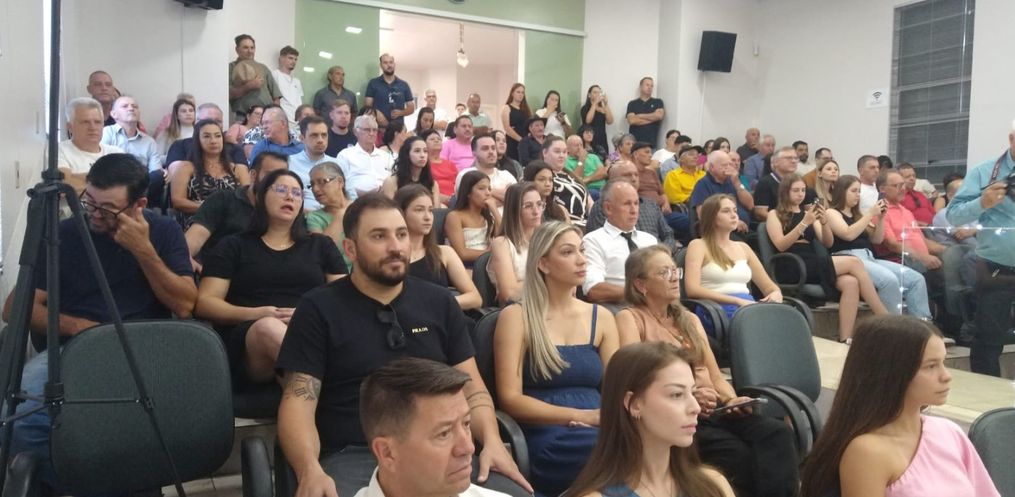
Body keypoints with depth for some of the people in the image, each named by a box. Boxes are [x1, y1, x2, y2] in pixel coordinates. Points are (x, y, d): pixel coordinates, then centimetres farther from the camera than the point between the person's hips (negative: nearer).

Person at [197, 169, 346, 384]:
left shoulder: (321, 245, 23)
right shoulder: (234, 246, 18)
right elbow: (204, 303, 9)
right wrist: (255, 315, -10)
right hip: (249, 339, -1)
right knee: (268, 327, -38)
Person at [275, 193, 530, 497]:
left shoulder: (440, 303, 14)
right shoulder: (318, 309, 4)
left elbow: (472, 388, 14)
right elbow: (298, 401, -2)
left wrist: (492, 441, -6)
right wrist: (309, 469, -22)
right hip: (353, 457, -2)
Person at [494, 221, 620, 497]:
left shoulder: (601, 317, 15)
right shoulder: (516, 316, 1)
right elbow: (510, 398, -6)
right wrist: (581, 416, -15)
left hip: (599, 432, 5)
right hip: (546, 440, -5)